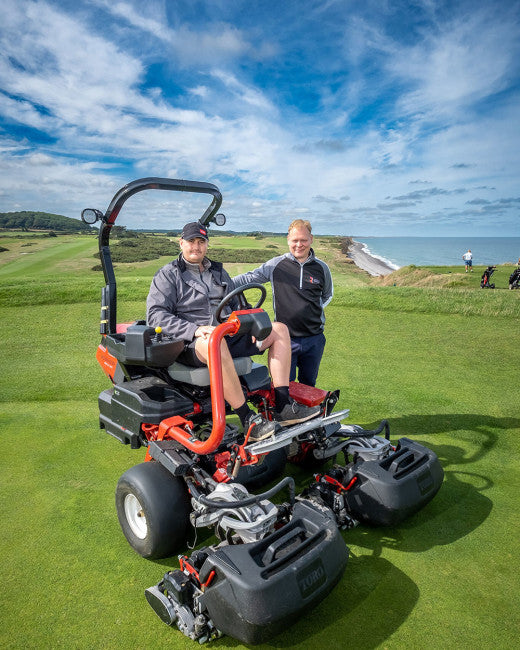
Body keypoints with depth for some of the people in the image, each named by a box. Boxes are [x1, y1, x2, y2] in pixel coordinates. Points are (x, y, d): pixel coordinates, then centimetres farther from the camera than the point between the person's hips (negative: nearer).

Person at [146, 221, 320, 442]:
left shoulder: (218, 272, 24)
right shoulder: (168, 275, 5)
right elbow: (156, 315, -8)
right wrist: (195, 329, -23)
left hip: (230, 336, 7)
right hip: (192, 344, -6)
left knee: (279, 329, -6)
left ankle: (282, 407, -17)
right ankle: (248, 419, -36)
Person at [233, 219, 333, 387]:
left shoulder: (321, 268, 4)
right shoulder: (276, 265, -2)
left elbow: (328, 295, 22)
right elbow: (248, 278, 7)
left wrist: (313, 311, 9)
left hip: (314, 340, 2)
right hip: (286, 339, -2)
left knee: (308, 385, 16)